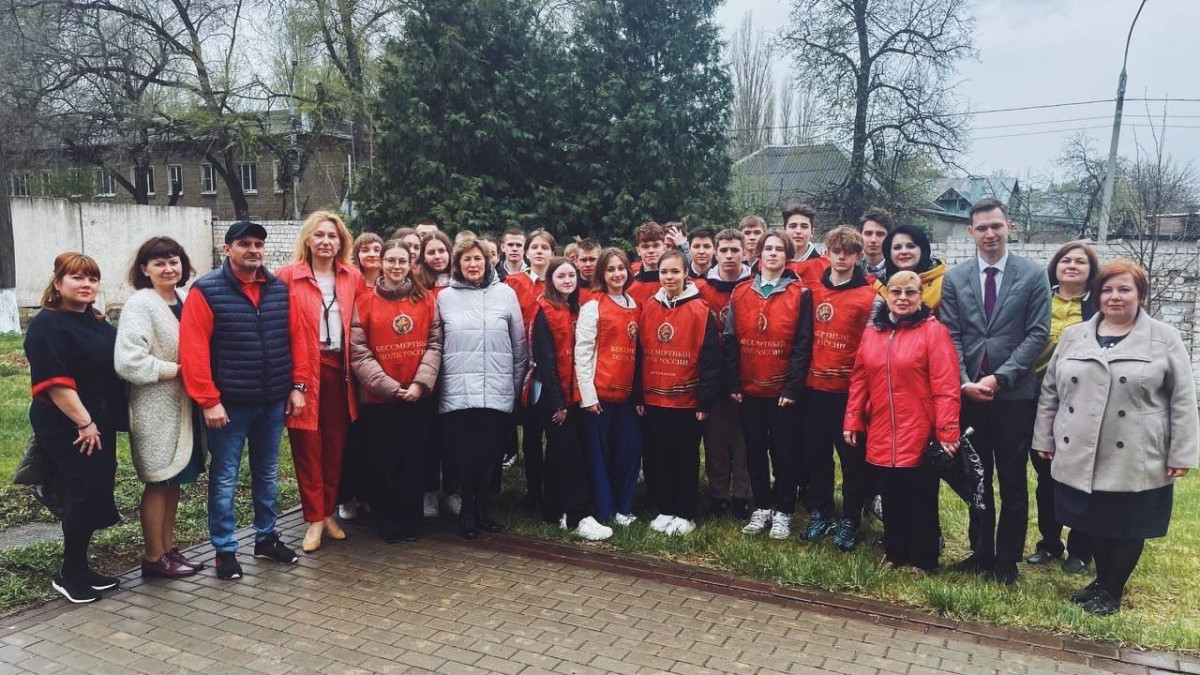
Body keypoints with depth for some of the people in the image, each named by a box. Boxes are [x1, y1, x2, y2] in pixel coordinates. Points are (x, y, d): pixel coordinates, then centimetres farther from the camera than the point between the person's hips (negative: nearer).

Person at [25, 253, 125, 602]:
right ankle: (70, 574, 9)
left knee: (96, 493, 11)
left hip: (100, 425, 8)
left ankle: (80, 569, 23)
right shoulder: (48, 325, -13)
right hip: (68, 429, -8)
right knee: (85, 493, -6)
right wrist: (84, 423, -20)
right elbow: (54, 382, -20)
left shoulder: (97, 322, 13)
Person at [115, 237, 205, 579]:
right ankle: (154, 557, 16)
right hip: (157, 409, -7)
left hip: (183, 405, 7)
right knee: (158, 482, 3)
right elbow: (128, 362, -24)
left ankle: (168, 549, 26)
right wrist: (175, 370, -18)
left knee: (174, 480, 14)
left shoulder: (185, 299, 7)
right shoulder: (139, 305, -15)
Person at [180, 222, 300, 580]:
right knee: (225, 478, 6)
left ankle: (266, 537, 31)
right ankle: (225, 549, 18)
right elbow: (194, 350, -15)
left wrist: (296, 386, 3)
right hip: (228, 404, -5)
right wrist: (208, 400, -18)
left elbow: (294, 340, 8)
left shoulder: (279, 289, 5)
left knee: (267, 473, 17)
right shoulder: (206, 291, -10)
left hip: (273, 402, 5)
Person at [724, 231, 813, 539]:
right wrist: (733, 384, -1)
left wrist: (792, 388, -12)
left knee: (785, 453, 5)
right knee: (755, 451, 11)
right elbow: (730, 341, 5)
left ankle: (782, 511, 18)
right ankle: (762, 507, 24)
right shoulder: (740, 294, 5)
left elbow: (803, 346, -7)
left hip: (783, 391, -3)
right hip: (749, 390, 3)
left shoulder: (800, 294, -3)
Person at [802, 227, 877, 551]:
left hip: (850, 388, -4)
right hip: (815, 385, 4)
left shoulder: (869, 296, -6)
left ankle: (849, 520, 19)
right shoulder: (813, 290, 5)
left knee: (852, 456, 5)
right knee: (816, 453, 12)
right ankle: (821, 513, 27)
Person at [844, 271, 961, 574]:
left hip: (919, 437, -5)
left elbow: (946, 387, -12)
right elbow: (859, 382, 10)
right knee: (890, 499, 15)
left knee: (921, 501, 8)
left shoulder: (934, 331, -8)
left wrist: (947, 432, -16)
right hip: (881, 436, 5)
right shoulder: (871, 333, 8)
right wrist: (852, 422, 6)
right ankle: (894, 554, 31)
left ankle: (923, 561, 23)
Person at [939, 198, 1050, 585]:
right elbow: (950, 336, 2)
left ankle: (1007, 560, 20)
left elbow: (1038, 334, -6)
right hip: (968, 393, 2)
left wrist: (1000, 377, -14)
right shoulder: (954, 278, 5)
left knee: (1012, 481, 7)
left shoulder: (1033, 275, -1)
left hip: (1014, 394, -2)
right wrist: (964, 382, -10)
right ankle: (980, 552, 25)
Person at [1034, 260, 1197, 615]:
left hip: (1135, 461, -3)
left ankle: (1112, 591, 25)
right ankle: (1102, 580, 34)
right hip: (1080, 457, 3)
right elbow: (1050, 392, 9)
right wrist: (1044, 439, 8)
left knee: (1127, 528, 8)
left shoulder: (1164, 339, -2)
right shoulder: (1072, 336, 6)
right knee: (1093, 524, 14)